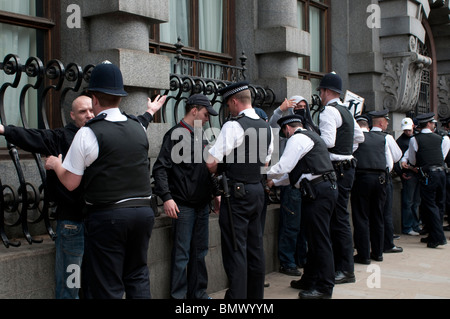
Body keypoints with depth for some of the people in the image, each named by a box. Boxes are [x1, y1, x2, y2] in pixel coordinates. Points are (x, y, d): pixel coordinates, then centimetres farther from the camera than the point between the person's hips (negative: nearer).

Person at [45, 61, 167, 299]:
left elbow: (70, 182, -5)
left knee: (108, 287, 5)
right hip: (144, 211, 5)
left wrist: (55, 164, 15)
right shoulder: (138, 128, 5)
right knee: (137, 278, 20)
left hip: (107, 216, -5)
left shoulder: (88, 133, -9)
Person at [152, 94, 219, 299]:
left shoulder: (201, 136, 16)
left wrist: (215, 193, 19)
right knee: (181, 254, -2)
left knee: (200, 252, 14)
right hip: (183, 206, -8)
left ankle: (198, 292, 25)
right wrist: (166, 197, -21)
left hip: (202, 205, 8)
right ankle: (178, 295, 8)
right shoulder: (175, 134, -8)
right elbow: (160, 168, -14)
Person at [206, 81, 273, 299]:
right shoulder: (265, 127, 9)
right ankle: (256, 294, 25)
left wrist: (218, 172, 5)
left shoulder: (233, 126, -15)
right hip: (257, 189, 8)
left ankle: (237, 295, 0)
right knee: (255, 245, 15)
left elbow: (211, 162, -16)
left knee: (235, 249, -3)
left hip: (237, 193, -8)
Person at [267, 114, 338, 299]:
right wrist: (274, 183, 32)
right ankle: (310, 280, 24)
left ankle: (324, 287, -2)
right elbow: (298, 173, 30)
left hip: (318, 192, -10)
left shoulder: (297, 139, -5)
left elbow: (282, 167, -13)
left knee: (319, 239, -7)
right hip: (327, 188, 10)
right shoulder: (310, 137, 26)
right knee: (315, 237, 15)